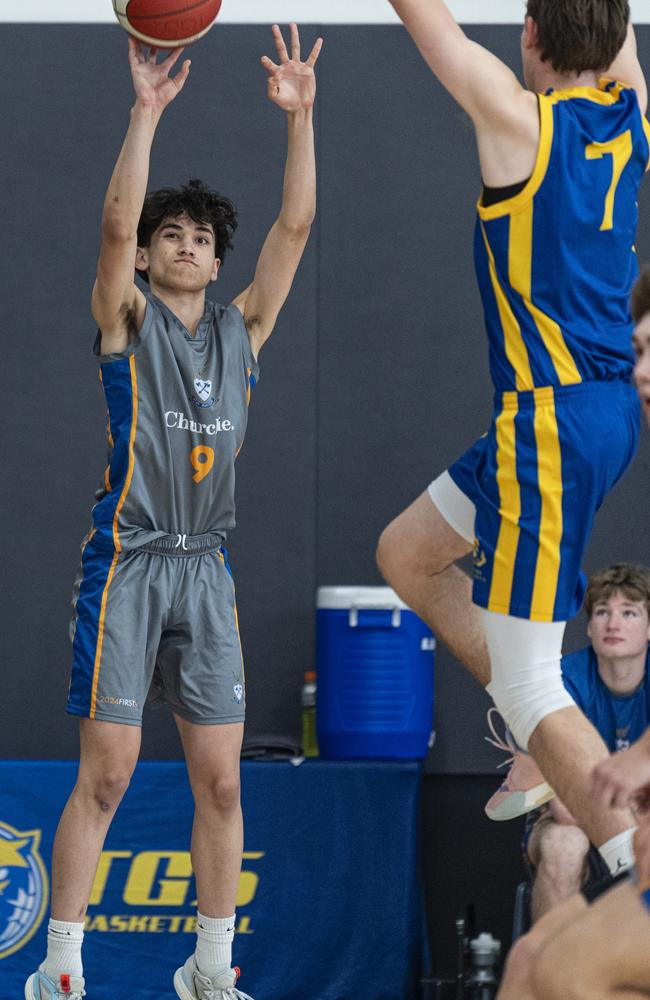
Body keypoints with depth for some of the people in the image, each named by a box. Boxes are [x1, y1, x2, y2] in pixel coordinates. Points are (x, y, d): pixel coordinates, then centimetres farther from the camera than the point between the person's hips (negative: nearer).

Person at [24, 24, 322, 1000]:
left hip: (207, 569, 4)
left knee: (220, 780, 3)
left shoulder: (241, 330, 12)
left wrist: (300, 117, -4)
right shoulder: (129, 321, 1)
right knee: (106, 774, -6)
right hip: (129, 561, -4)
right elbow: (116, 222, -16)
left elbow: (295, 226, 5)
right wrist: (147, 113, -23)